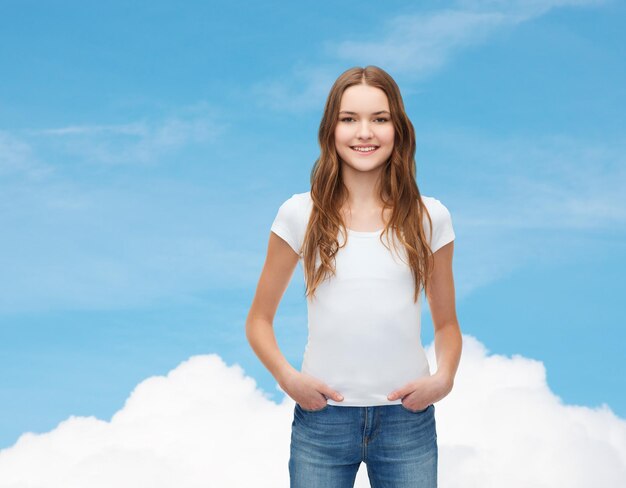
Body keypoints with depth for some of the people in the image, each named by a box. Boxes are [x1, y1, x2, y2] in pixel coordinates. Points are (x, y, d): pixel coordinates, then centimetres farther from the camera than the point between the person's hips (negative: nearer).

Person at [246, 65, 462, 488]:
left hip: (407, 420, 1)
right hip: (322, 418, 0)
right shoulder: (301, 214, 0)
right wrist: (287, 376, -10)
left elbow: (446, 323, 11)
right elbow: (259, 320, 7)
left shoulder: (429, 218, 3)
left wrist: (443, 378, -8)